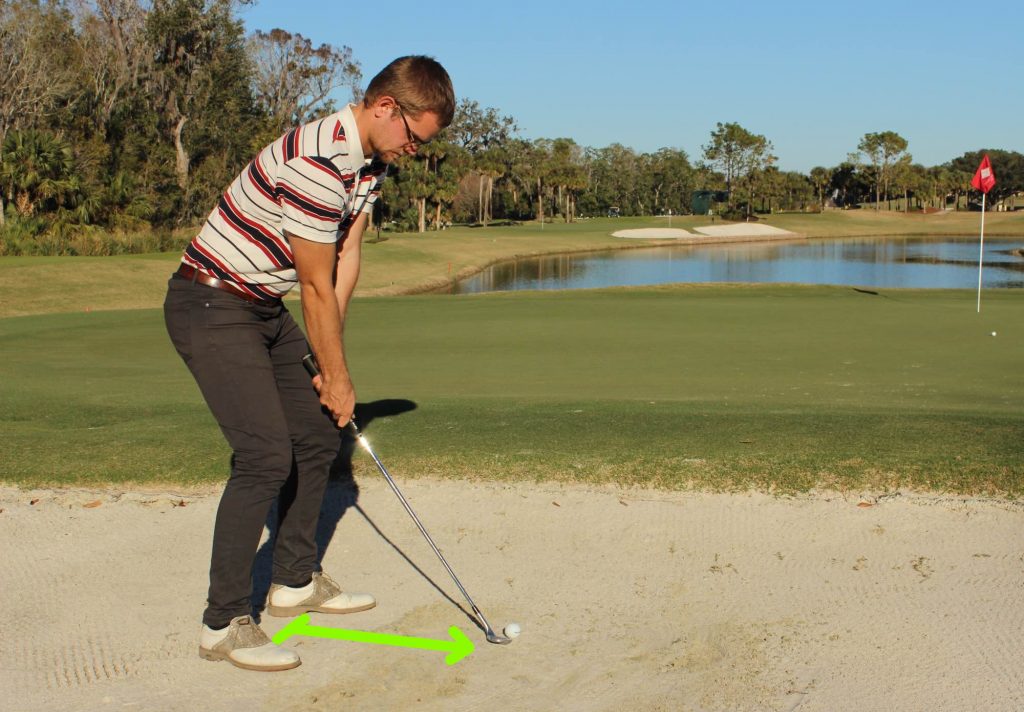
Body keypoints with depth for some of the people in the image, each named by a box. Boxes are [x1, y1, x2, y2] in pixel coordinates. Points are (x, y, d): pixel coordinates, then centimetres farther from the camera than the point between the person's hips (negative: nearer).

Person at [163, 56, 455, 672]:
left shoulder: (370, 161, 5)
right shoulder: (315, 164, -27)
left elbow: (347, 257, 6)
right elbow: (318, 289, -20)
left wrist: (330, 363, 3)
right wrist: (338, 377, -9)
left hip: (265, 309, 10)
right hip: (212, 304, -10)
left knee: (318, 437, 12)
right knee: (266, 455, -17)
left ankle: (296, 581, 27)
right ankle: (225, 623, -8)